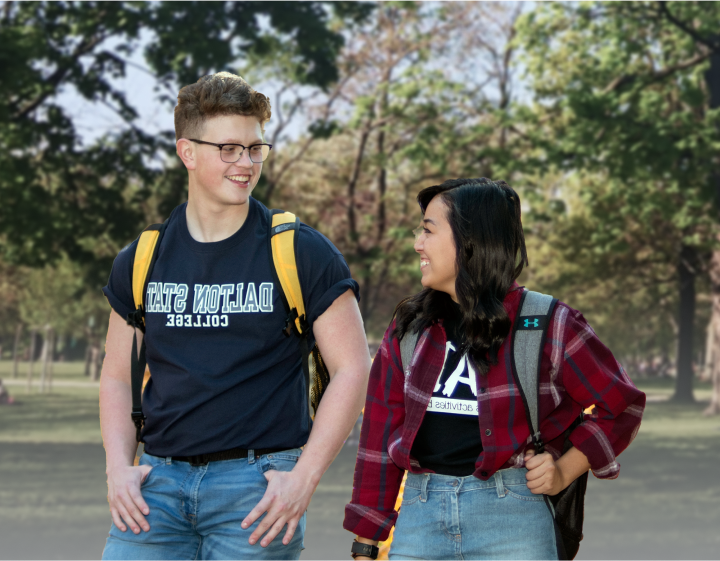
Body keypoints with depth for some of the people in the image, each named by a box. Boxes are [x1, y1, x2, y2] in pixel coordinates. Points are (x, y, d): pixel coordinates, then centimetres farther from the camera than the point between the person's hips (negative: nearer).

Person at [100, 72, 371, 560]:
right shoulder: (141, 261, 10)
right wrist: (119, 468, 0)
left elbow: (353, 369, -1)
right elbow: (118, 376, 16)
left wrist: (303, 478, -9)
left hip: (256, 483, -3)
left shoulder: (303, 254, 0)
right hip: (160, 482, 3)